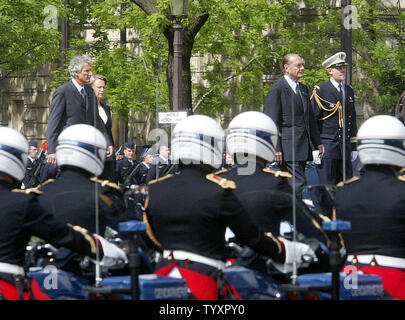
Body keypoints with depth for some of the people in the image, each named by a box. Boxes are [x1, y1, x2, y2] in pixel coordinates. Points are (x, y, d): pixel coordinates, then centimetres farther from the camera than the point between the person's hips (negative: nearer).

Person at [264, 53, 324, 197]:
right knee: (298, 185, -14)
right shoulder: (277, 90, -8)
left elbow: (310, 118, 25)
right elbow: (272, 122, -11)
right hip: (288, 147, -8)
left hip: (304, 146, 8)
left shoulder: (303, 88, 18)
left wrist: (317, 142, 21)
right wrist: (276, 148, -17)